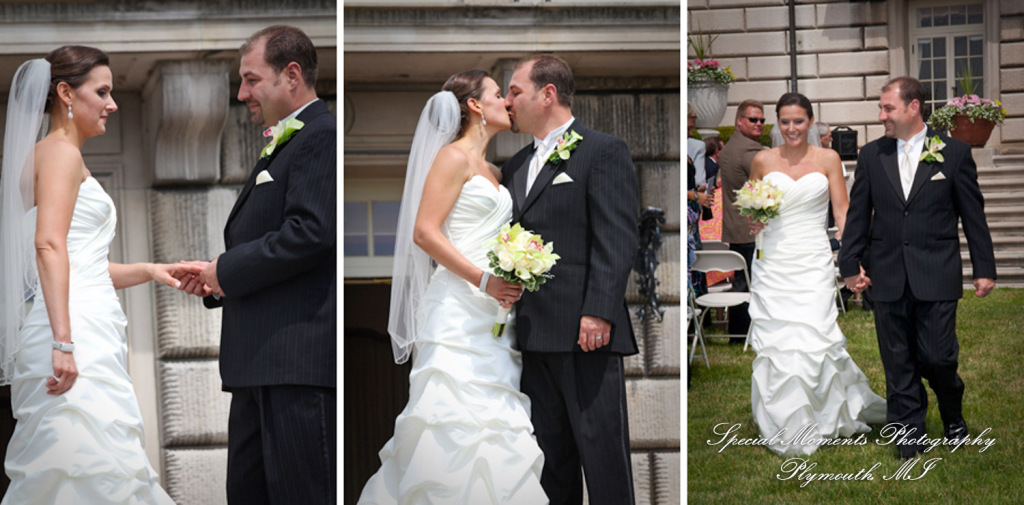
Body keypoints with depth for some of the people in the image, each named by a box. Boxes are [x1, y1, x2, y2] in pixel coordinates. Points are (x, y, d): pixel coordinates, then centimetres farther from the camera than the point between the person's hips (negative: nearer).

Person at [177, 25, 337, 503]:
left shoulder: (322, 137, -9)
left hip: (299, 359, -11)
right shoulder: (279, 145, 24)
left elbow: (311, 231, -21)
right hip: (260, 358, 11)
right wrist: (216, 280, 9)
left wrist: (226, 270, -11)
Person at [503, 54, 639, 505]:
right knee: (551, 452, 10)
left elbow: (617, 239, -10)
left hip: (586, 332, -7)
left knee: (602, 450, -5)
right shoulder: (516, 165, 21)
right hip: (535, 333, 7)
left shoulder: (603, 151, -2)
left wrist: (599, 312, -18)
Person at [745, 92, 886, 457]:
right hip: (773, 261, 1)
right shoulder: (763, 161, 7)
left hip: (813, 262, -1)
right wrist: (752, 224, -5)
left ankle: (820, 419, 7)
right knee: (775, 340, -3)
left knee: (811, 336, -10)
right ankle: (785, 427, 6)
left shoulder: (828, 159, 5)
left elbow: (842, 212, 2)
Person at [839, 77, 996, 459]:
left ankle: (953, 417, 25)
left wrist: (984, 269, 2)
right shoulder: (871, 156, 7)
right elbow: (858, 215, 11)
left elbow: (973, 215, 3)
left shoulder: (954, 153, 0)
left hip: (936, 279, -3)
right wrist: (850, 265, 6)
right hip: (888, 279, 3)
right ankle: (910, 434, 17)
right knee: (898, 363, 5)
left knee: (937, 357, -4)